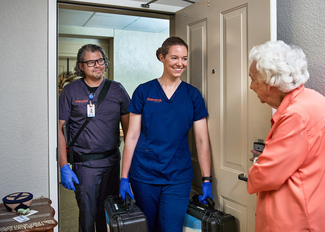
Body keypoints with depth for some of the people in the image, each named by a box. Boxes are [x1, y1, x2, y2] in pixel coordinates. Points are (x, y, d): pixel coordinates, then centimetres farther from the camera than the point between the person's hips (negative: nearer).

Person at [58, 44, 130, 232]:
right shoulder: (71, 91, -2)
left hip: (112, 160, 3)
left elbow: (128, 127, 7)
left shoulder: (117, 90, 4)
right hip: (84, 163, -2)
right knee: (88, 214, 6)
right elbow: (59, 129, -3)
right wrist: (64, 167, -9)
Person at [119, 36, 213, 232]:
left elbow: (202, 141, 1)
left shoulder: (193, 95, 2)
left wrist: (207, 181, -2)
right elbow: (132, 136, -1)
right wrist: (124, 178, -3)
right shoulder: (143, 91, -1)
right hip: (144, 175, 0)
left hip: (178, 177, 0)